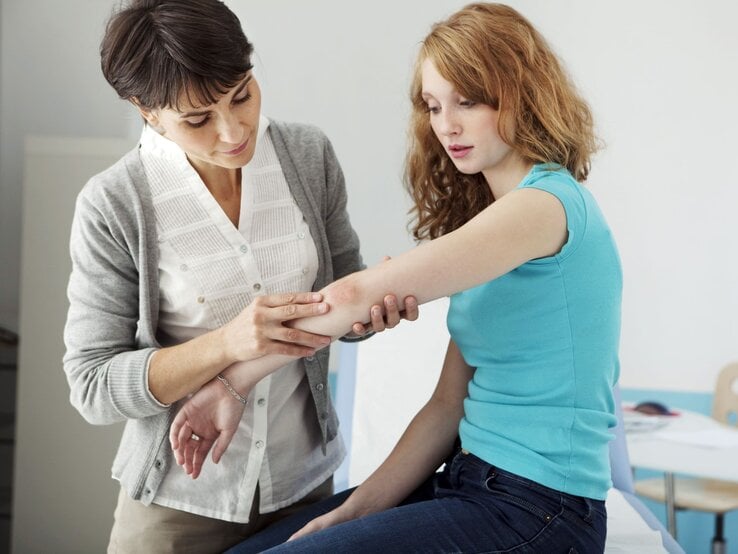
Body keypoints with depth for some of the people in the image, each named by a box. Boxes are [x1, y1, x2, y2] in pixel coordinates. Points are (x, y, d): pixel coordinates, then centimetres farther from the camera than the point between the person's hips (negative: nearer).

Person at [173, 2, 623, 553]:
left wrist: (235, 380, -10)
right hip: (471, 482, 8)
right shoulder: (484, 214, 15)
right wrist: (355, 509, -1)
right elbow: (448, 405, 8)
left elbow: (352, 298, -22)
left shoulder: (547, 203, -15)